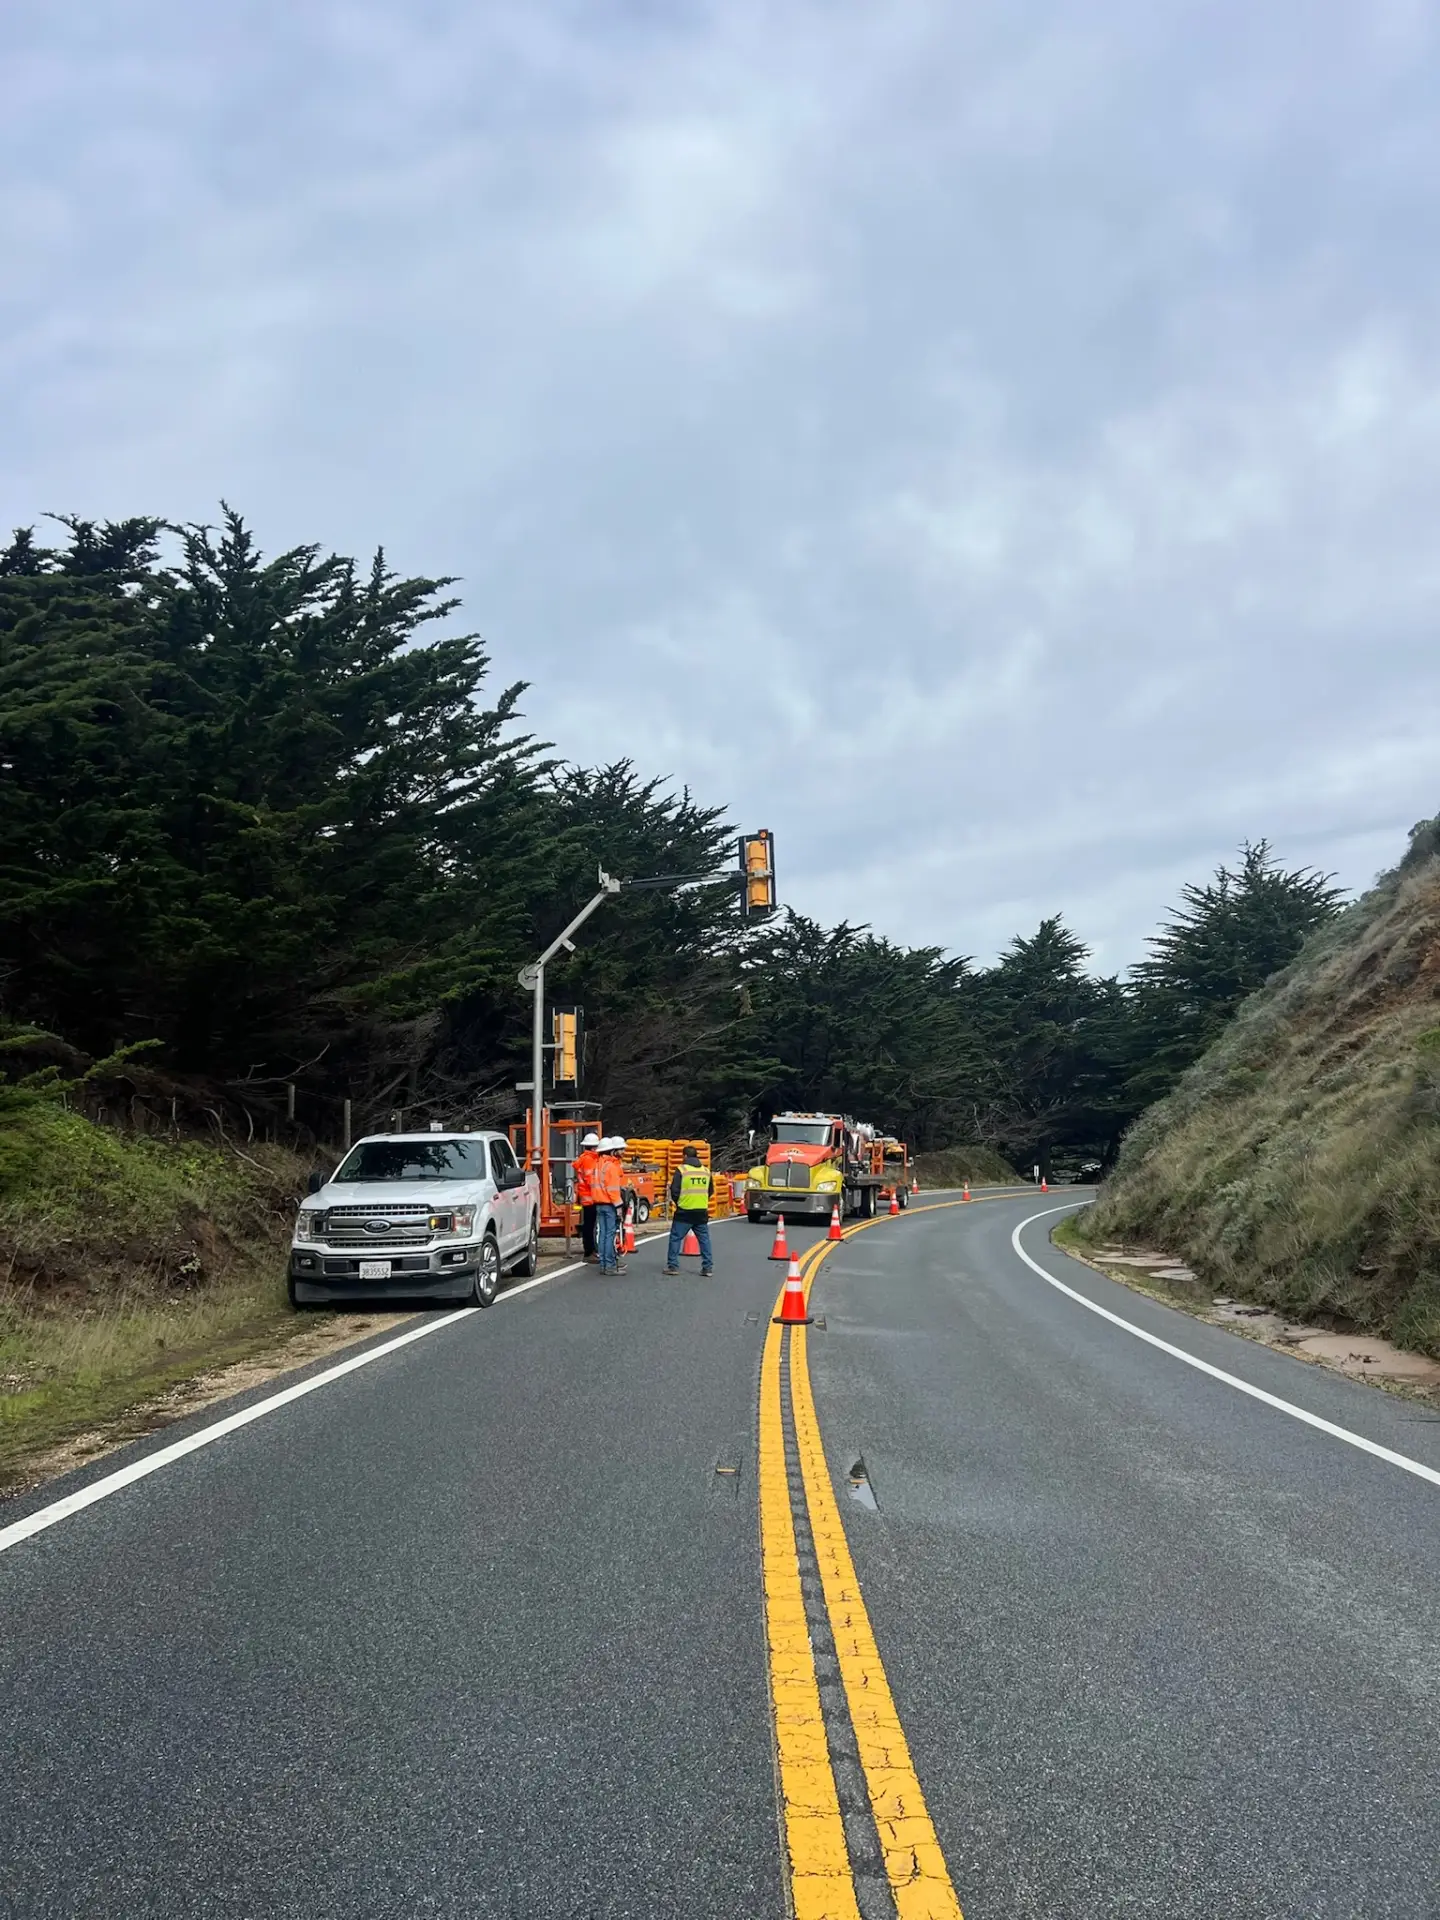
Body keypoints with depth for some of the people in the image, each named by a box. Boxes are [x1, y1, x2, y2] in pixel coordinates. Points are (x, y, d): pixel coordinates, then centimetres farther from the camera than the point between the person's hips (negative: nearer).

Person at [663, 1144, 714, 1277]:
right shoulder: (706, 1171, 8)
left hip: (684, 1211, -4)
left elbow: (674, 1190, -7)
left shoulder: (681, 1170, -7)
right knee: (704, 1239, 10)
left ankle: (672, 1266, 8)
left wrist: (676, 1201, 12)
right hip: (702, 1212, 4)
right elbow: (711, 1191, 16)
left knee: (675, 1238, 7)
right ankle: (708, 1267, 8)